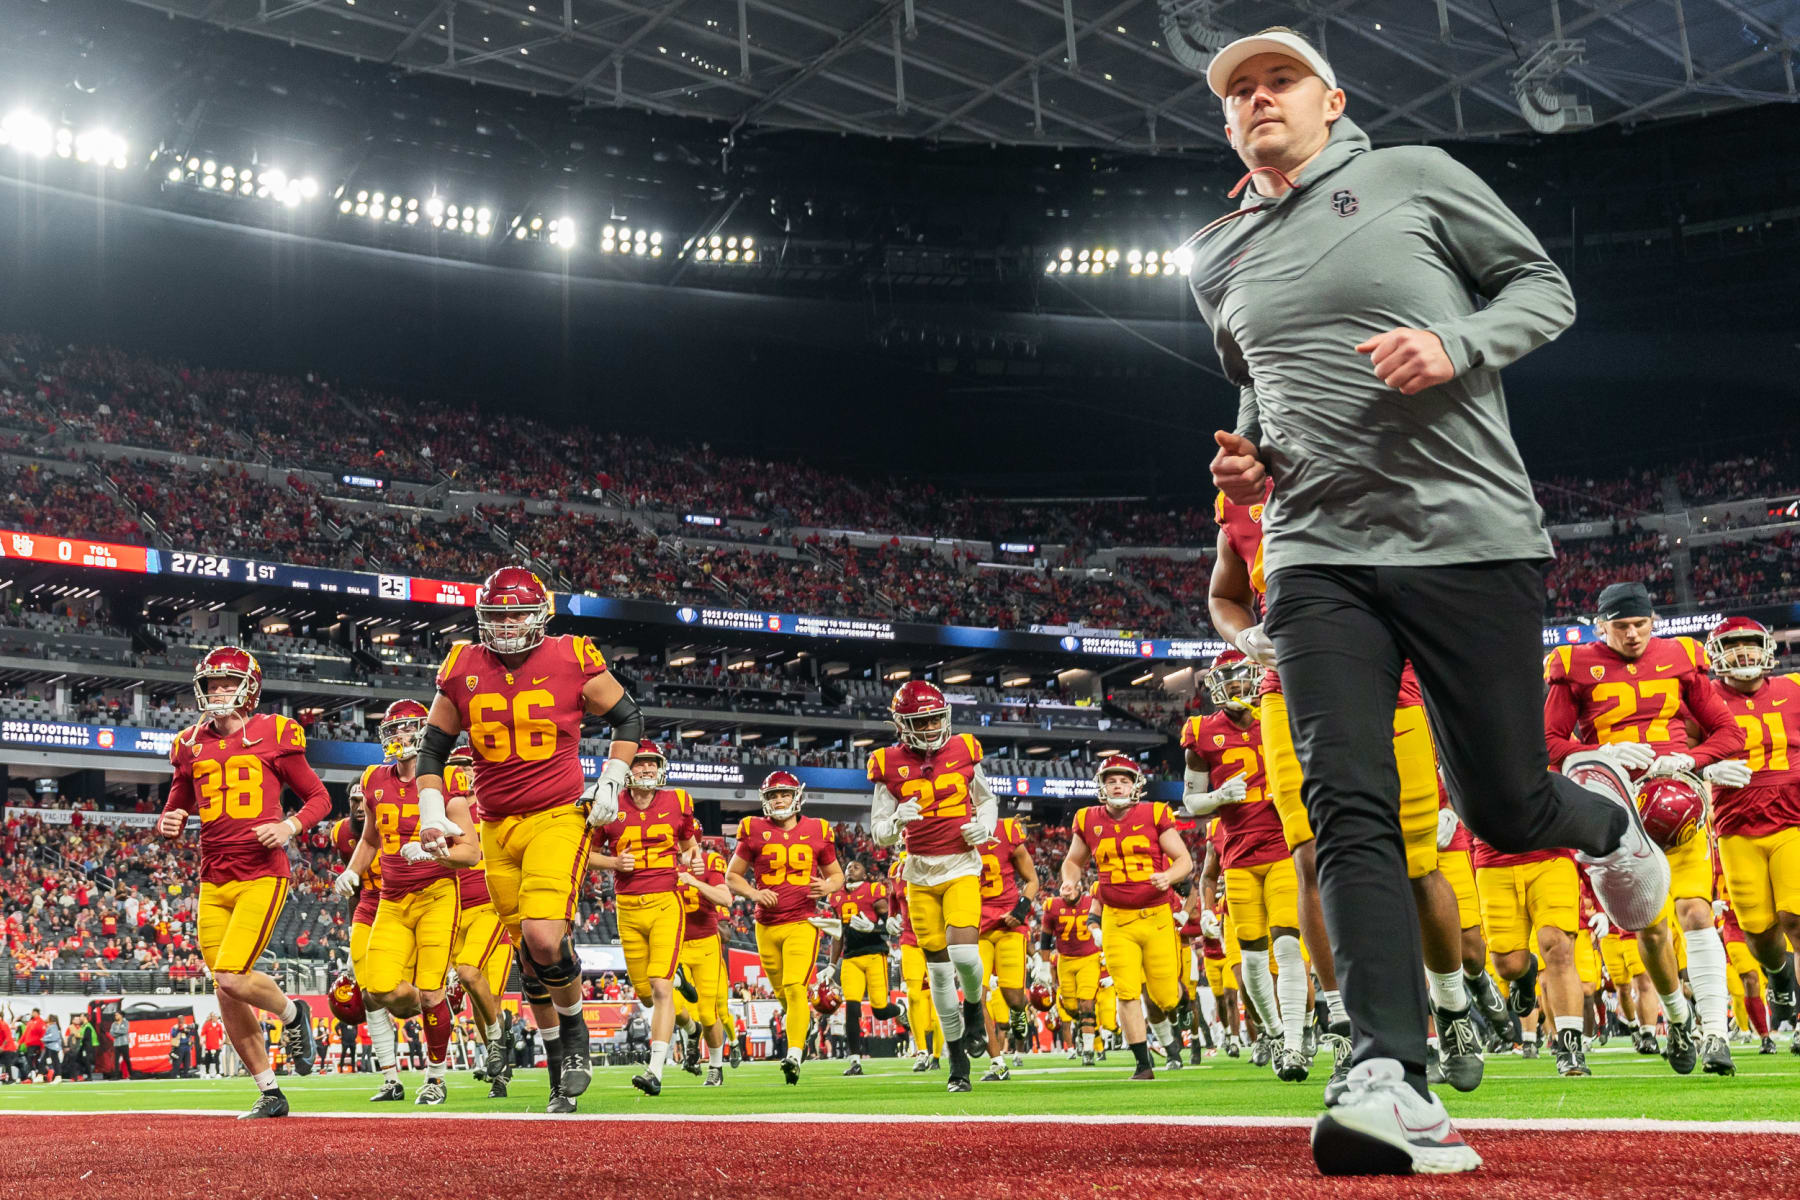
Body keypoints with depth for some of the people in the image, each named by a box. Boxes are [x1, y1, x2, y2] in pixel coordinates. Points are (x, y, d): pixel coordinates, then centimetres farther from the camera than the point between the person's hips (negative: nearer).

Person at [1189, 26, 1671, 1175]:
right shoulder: (1218, 261, 18)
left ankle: (1601, 811, 40)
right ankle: (1394, 1080, -19)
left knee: (1506, 808, 3)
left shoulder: (1415, 175, 7)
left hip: (1469, 536, -2)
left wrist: (1456, 343, -12)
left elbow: (1546, 286, 8)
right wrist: (1253, 457, 8)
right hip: (1317, 555, 3)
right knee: (1349, 809, -14)